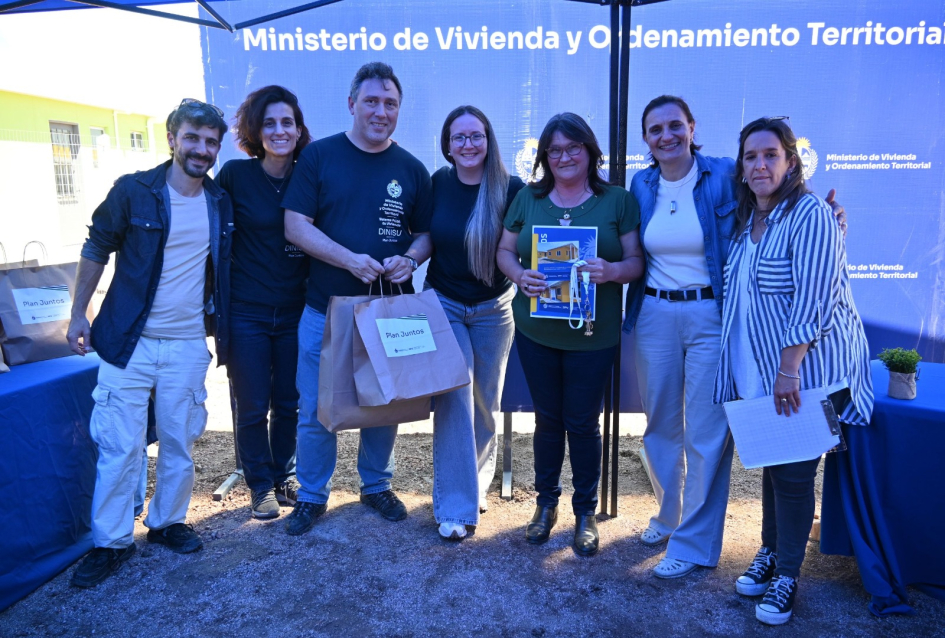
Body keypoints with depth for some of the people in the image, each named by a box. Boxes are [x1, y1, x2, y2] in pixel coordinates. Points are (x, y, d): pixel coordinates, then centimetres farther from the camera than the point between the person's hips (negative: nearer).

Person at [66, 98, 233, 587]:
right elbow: (96, 251, 1)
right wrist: (78, 315, -1)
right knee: (119, 446, 1)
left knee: (179, 442, 10)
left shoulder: (221, 203, 5)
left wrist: (218, 325, 11)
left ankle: (167, 521, 29)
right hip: (129, 342, -3)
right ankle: (111, 542, 17)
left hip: (188, 345, 3)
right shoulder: (133, 191, -6)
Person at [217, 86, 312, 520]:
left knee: (289, 402, 11)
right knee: (252, 405, 7)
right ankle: (260, 485, 27)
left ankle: (285, 476, 32)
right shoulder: (235, 175, -5)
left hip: (295, 311, 2)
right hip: (246, 312, -2)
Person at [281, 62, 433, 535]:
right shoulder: (319, 155, -2)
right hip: (326, 309, -1)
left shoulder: (411, 169, 5)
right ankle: (312, 495, 28)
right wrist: (351, 260, -20)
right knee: (316, 409, 7)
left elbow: (425, 235, 10)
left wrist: (409, 260, -13)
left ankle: (376, 484, 35)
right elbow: (295, 226, -7)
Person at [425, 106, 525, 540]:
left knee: (485, 403, 12)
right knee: (453, 401, -6)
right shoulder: (437, 183, -4)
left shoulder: (512, 190, -10)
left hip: (492, 309, 0)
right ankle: (455, 507, 4)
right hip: (444, 305, 0)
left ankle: (476, 484, 36)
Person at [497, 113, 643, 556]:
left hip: (593, 335, -2)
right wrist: (519, 275, -13)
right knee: (547, 418, 14)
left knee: (583, 422, 7)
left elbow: (637, 261, 0)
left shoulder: (618, 201, 0)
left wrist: (612, 271, -22)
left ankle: (586, 512, 27)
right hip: (535, 330, 2)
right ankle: (546, 502, 33)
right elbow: (505, 250, 8)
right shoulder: (528, 198, 6)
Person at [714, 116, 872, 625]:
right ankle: (770, 551, 34)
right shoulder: (747, 220, 10)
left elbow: (813, 299, -21)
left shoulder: (810, 215, -15)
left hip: (807, 372, -7)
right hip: (760, 373, 7)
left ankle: (787, 576, 20)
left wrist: (789, 369, -23)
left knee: (793, 472, 3)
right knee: (770, 464, 16)